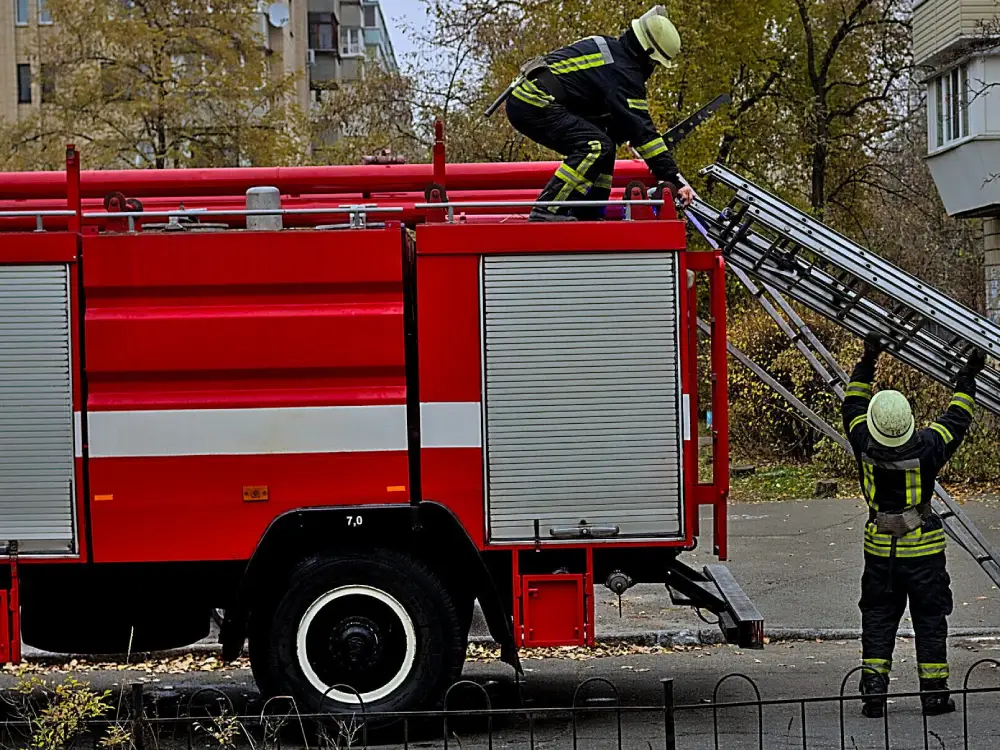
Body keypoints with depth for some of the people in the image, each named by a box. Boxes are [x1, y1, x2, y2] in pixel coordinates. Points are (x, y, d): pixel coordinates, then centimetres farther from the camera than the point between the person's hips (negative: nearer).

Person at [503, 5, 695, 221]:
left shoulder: (611, 49, 17)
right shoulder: (623, 70, -14)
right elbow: (640, 128, -19)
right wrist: (674, 179, -18)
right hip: (534, 105, -11)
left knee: (603, 146, 15)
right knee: (596, 146, -20)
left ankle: (586, 216, 13)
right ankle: (547, 211, -21)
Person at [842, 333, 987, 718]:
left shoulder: (865, 446, -13)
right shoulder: (926, 449, -18)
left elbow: (853, 404, 4)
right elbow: (957, 419, -1)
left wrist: (867, 361, 12)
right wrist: (968, 378, 10)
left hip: (879, 549, 2)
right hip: (923, 549, -2)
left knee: (878, 618, 10)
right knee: (930, 618, 8)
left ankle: (873, 691, 6)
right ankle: (934, 693, 10)